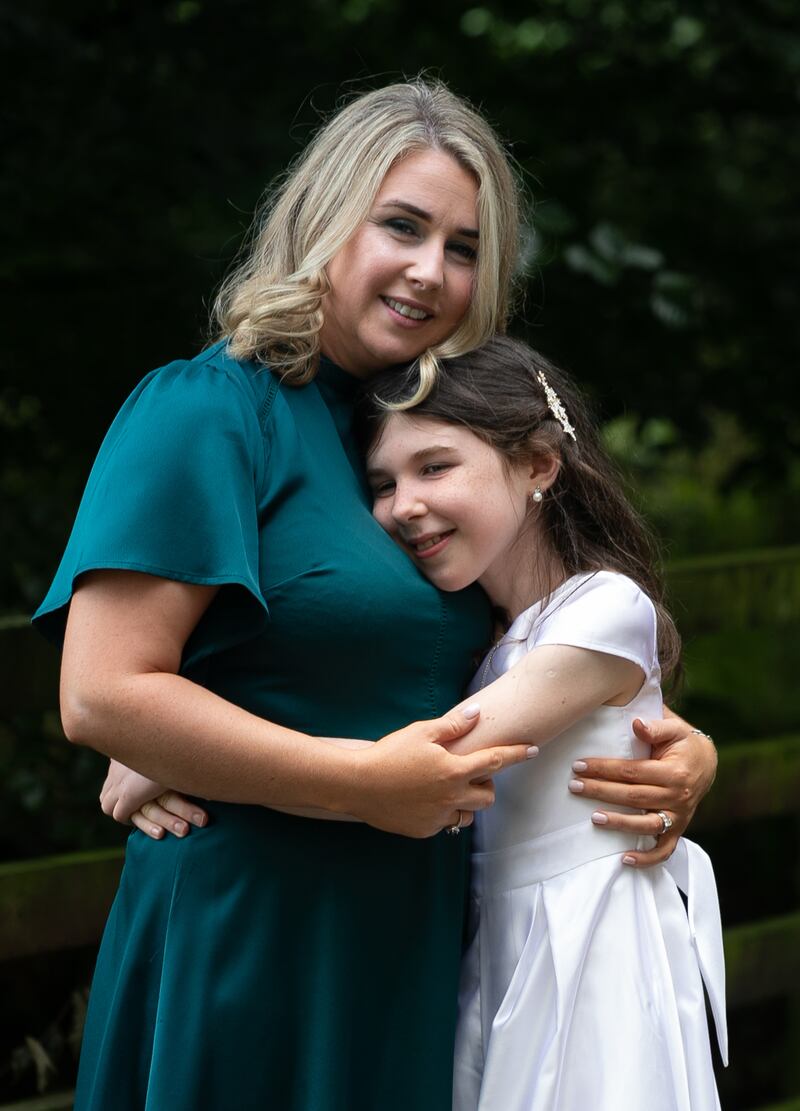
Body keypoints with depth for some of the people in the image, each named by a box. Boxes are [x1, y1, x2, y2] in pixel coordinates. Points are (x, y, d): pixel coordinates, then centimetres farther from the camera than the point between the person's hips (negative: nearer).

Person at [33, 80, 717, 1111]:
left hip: (408, 941, 7)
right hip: (241, 935, -7)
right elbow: (101, 694, -19)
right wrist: (366, 782, -18)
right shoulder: (207, 410, -9)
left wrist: (684, 753, 1)